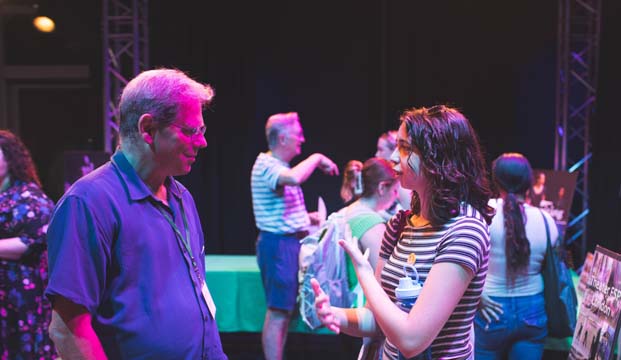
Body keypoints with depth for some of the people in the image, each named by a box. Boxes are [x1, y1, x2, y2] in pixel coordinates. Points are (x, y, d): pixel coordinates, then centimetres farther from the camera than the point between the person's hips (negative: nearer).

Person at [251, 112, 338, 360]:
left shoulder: (279, 166, 17)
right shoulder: (265, 165, -15)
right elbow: (294, 178, -37)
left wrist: (305, 218, 15)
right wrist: (316, 158, -21)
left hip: (289, 242, 10)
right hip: (278, 244, -10)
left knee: (285, 310, 15)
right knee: (277, 313, -6)